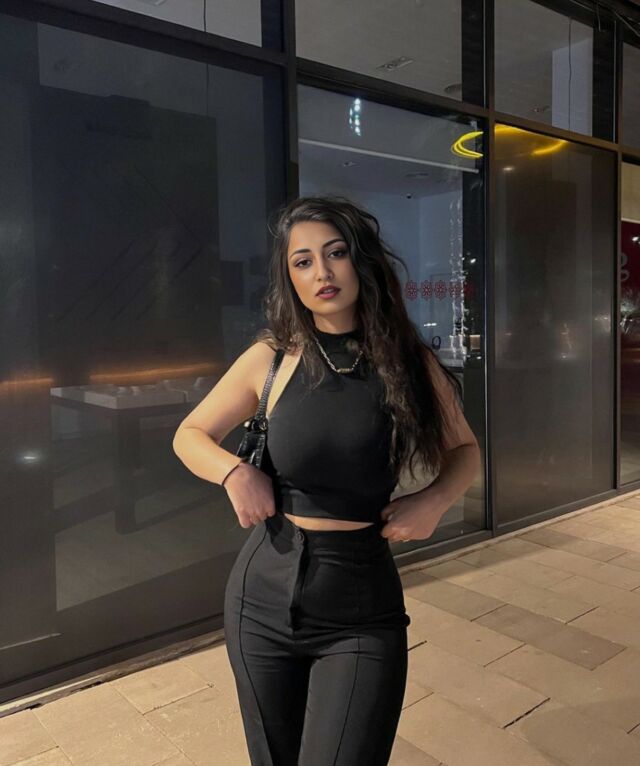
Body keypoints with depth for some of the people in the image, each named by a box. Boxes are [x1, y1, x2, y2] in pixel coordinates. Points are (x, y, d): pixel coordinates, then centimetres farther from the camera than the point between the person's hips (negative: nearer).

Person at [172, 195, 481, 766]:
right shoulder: (270, 358, -6)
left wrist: (435, 499, -11)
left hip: (363, 614, -1)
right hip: (263, 597, 2)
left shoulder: (409, 361, -6)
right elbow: (190, 435, 7)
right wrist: (235, 472, -13)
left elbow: (464, 450, 9)